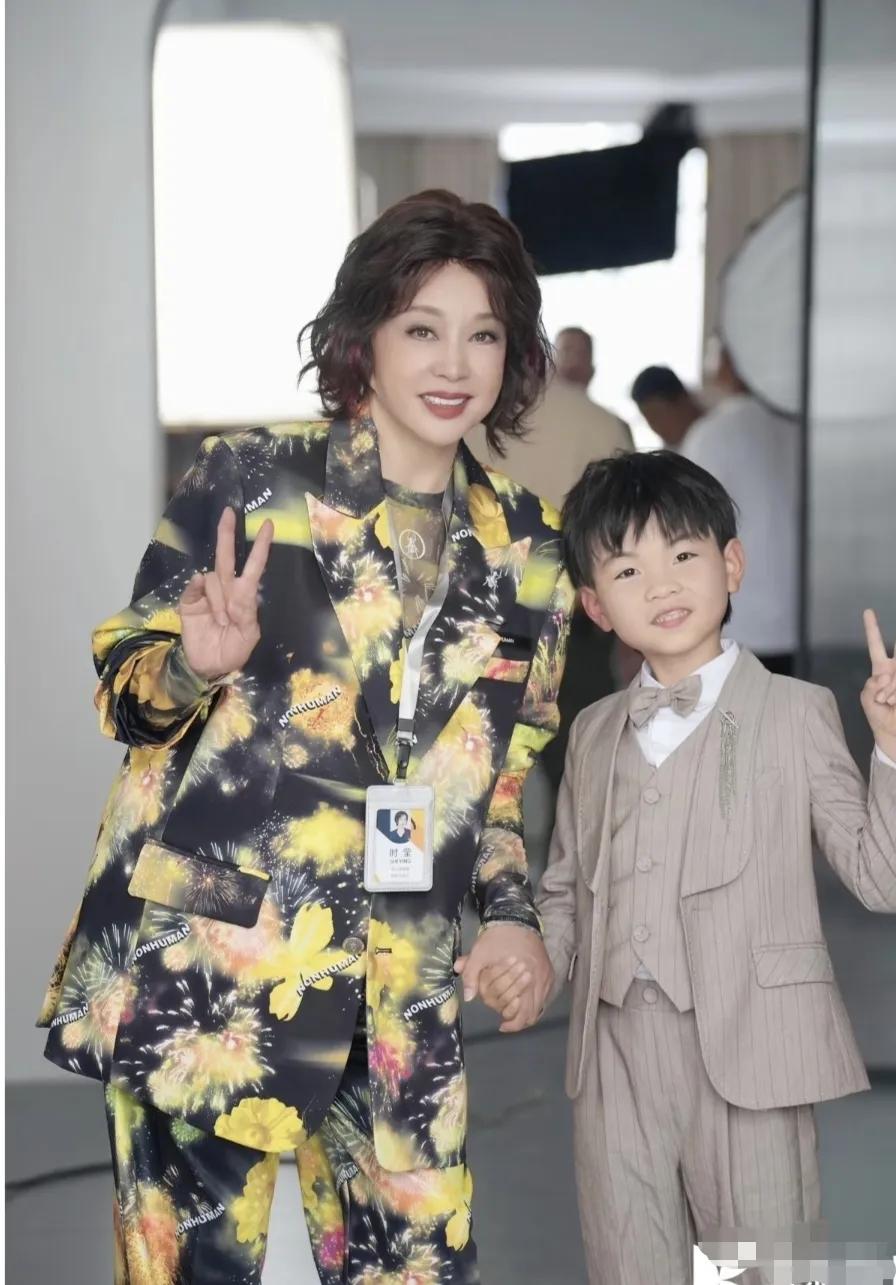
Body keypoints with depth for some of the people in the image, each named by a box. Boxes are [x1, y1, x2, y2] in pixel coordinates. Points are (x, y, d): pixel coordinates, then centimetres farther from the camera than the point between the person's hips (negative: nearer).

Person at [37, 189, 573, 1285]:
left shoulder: (527, 550, 9)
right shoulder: (247, 482, -3)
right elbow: (124, 691, 1)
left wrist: (511, 906, 5)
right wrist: (197, 667, -20)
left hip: (396, 994, 4)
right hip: (199, 957, -3)